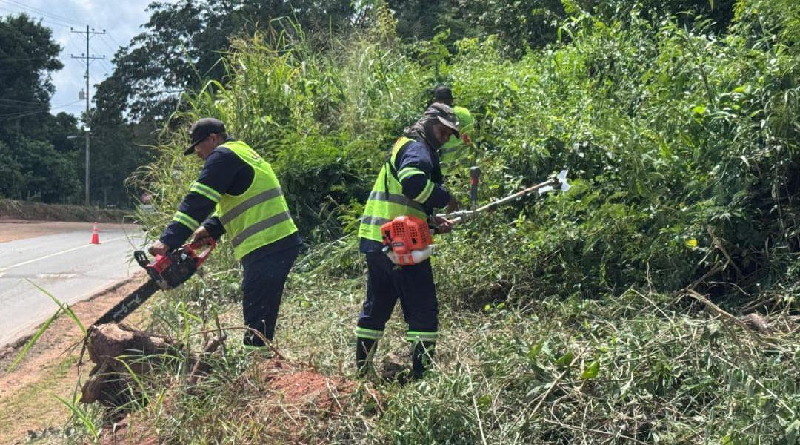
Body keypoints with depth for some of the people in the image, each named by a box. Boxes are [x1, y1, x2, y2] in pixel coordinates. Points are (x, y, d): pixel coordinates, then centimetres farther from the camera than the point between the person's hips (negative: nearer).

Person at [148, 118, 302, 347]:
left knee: (257, 325, -9)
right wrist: (210, 228, 12)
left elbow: (198, 200, -15)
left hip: (266, 249, -10)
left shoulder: (224, 155, -7)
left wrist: (168, 241, -17)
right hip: (282, 243, 10)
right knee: (263, 322, 14)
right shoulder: (243, 153, 24)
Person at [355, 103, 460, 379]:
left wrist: (434, 222, 11)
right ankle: (422, 373, -4)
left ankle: (361, 370, 24)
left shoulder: (404, 146, 26)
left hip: (374, 240, 10)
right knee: (423, 310, -4)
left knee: (376, 307, 17)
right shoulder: (417, 148, -6)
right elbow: (412, 180, -29)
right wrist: (445, 198, -15)